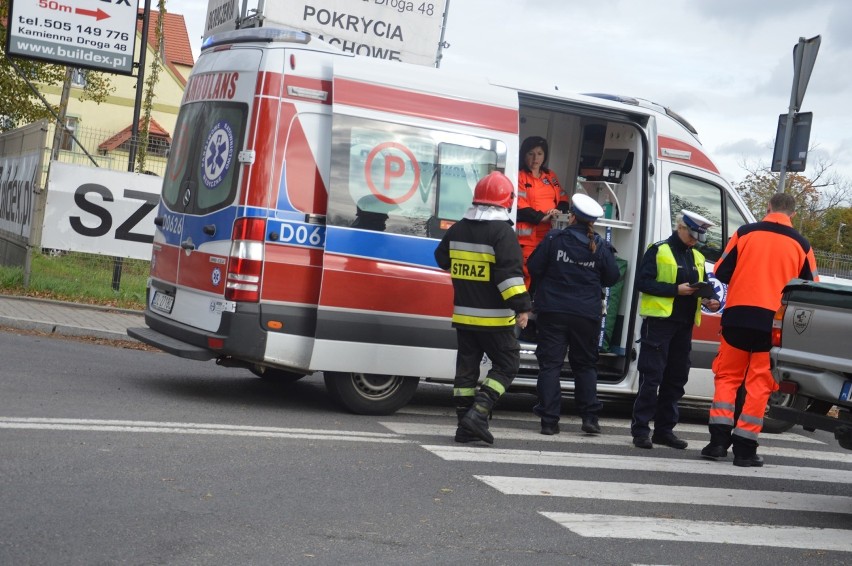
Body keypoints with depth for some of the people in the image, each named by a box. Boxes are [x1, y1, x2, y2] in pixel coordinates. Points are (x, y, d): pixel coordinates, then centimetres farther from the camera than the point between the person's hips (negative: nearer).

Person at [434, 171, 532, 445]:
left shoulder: (457, 230, 9)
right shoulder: (503, 232, -12)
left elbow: (442, 259, 26)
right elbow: (510, 273, -21)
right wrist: (521, 306, -21)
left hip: (463, 314, 6)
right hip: (493, 317, -6)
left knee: (467, 366, 12)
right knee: (506, 363, 4)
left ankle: (466, 426, 12)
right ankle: (478, 413, -9)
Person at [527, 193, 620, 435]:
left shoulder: (554, 239, -7)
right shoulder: (600, 247, -2)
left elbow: (534, 267, -2)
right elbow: (612, 277, 5)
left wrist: (543, 287, 18)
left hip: (553, 311, -2)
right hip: (586, 314, 2)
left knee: (550, 363, 3)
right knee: (585, 364, 15)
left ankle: (549, 419, -2)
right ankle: (589, 417, 8)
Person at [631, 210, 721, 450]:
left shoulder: (697, 257, 17)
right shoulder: (658, 251, -3)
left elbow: (704, 286, 24)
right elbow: (642, 282, -11)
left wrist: (711, 299, 0)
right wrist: (676, 290, -19)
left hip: (684, 324, 7)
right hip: (659, 321, -7)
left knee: (676, 379, 9)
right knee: (652, 377, -8)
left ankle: (664, 430, 17)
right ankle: (640, 430, -4)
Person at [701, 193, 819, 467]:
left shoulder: (745, 233, 1)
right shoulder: (800, 244, 3)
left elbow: (722, 272, 3)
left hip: (738, 315, 0)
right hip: (774, 321, 0)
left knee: (727, 376, 11)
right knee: (759, 382, 5)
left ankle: (719, 440, 2)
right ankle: (744, 448, 5)